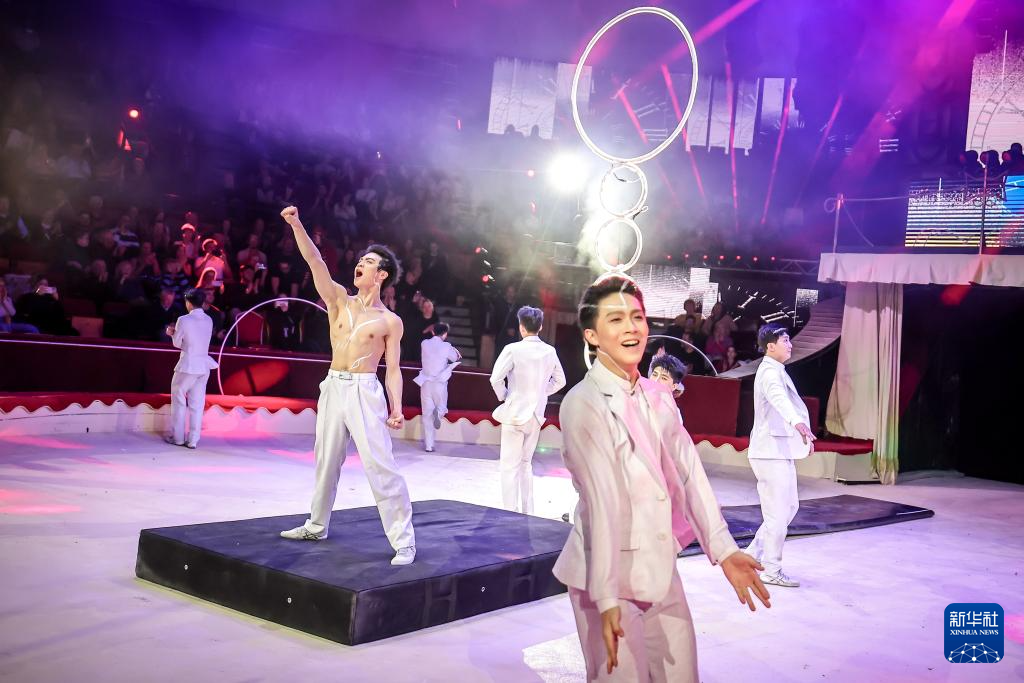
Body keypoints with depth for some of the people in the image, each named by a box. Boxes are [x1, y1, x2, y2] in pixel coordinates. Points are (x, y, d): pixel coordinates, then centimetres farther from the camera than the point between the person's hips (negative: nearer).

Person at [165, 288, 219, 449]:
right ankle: (193, 440, 9)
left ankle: (177, 437, 15)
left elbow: (177, 343, -4)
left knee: (179, 401, 10)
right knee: (197, 404, 7)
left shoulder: (184, 320, -12)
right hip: (204, 366, 5)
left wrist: (173, 333, 16)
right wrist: (176, 332, 15)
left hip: (187, 366, -5)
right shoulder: (208, 320, 4)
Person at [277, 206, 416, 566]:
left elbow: (393, 369, -1)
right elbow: (315, 261, -3)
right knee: (326, 462, 16)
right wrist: (296, 225, -14)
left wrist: (396, 407, -13)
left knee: (380, 464, -11)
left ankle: (403, 541, -8)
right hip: (332, 388, 5)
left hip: (364, 391, -5)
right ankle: (316, 526, 33)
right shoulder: (340, 300, 8)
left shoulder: (390, 321, -1)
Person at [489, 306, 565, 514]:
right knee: (526, 463, 19)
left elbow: (496, 379, -18)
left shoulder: (513, 349, -14)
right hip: (536, 415, 5)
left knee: (510, 467, 1)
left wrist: (503, 396, -1)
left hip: (515, 413, -5)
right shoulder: (550, 352, 2)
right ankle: (527, 513, 22)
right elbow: (559, 381, 13)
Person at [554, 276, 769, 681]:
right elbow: (601, 501, -21)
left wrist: (723, 549, -3)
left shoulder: (659, 397, 8)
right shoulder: (583, 405, -14)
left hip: (660, 569, 7)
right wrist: (606, 596, -23)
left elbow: (689, 473, 4)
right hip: (607, 573, -6)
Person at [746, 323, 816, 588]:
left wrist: (804, 433, 39)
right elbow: (778, 398, -39)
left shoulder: (777, 371, 16)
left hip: (781, 451, 11)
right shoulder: (770, 372, -17)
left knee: (790, 507, 18)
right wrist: (798, 422, -57)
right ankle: (771, 571, 4)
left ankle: (755, 554, 25)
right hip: (771, 452, -11)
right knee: (778, 514, -5)